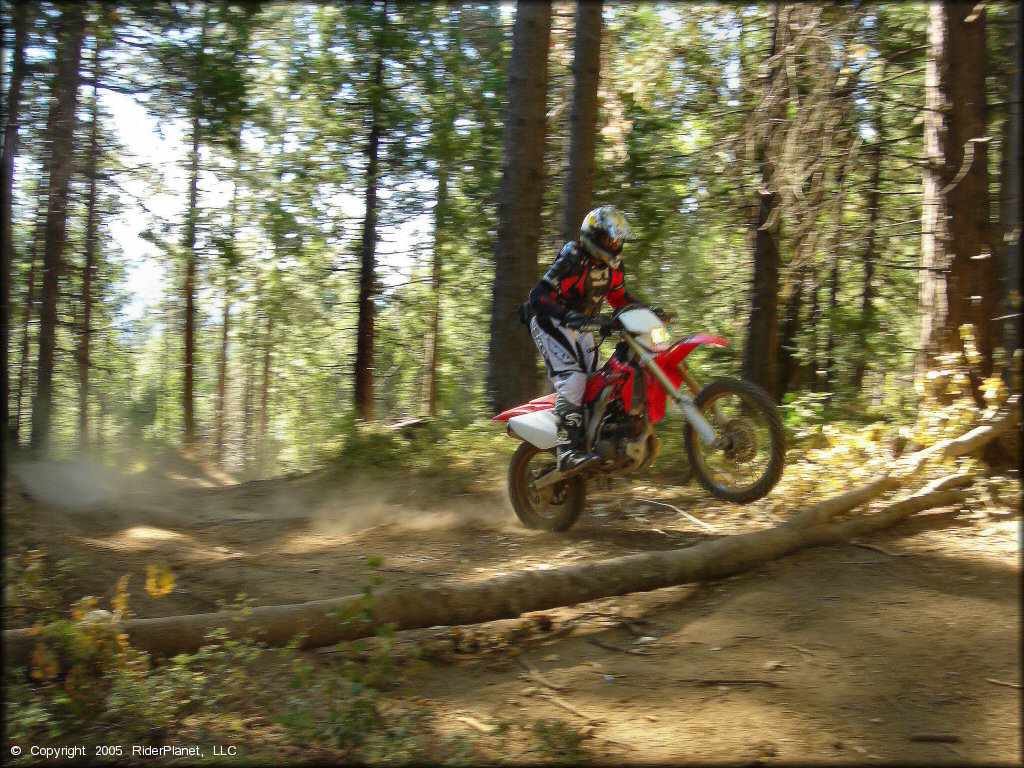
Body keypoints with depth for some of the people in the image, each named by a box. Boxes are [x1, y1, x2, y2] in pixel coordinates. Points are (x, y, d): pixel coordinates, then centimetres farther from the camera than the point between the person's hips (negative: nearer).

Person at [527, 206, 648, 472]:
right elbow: (538, 296, -29)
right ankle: (567, 450, -34)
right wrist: (567, 314, -45)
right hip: (551, 324, -8)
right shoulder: (571, 260, -22)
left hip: (581, 328, 9)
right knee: (572, 378, -26)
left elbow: (619, 296, 18)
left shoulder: (612, 265, 3)